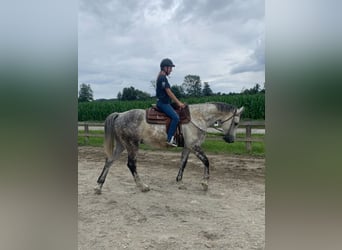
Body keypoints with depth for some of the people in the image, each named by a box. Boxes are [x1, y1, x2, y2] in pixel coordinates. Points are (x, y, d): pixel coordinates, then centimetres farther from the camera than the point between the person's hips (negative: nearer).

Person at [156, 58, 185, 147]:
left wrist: (178, 102, 18)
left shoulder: (162, 77, 18)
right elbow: (169, 92, -18)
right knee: (176, 117, -21)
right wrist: (178, 103, -14)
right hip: (163, 103, -11)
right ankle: (169, 139, -19)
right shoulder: (162, 78, -14)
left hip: (164, 102, 11)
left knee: (175, 117, 14)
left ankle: (171, 137, 14)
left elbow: (169, 93, 20)